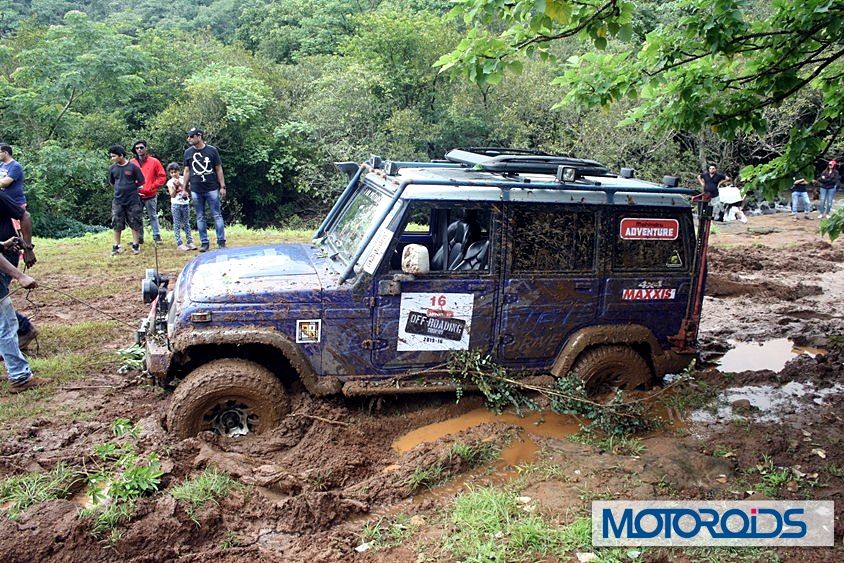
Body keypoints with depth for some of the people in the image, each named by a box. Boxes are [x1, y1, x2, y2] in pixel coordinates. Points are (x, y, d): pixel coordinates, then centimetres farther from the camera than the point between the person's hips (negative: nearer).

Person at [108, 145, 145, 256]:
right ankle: (116, 247, 11)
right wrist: (120, 189, 10)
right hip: (118, 201, 3)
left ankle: (136, 245, 13)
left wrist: (131, 188, 5)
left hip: (133, 200, -3)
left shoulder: (133, 167, -8)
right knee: (117, 225, 4)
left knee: (135, 224, 3)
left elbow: (141, 181, 0)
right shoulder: (112, 168, 3)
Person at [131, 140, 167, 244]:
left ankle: (157, 237, 9)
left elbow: (162, 177, 0)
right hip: (136, 196, 3)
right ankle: (139, 238, 13)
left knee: (153, 216, 4)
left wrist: (152, 187, -7)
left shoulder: (154, 161, 0)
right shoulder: (132, 163, 5)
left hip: (150, 195, -3)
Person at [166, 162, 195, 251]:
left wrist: (180, 184, -13)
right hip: (176, 204, -2)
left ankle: (190, 241, 10)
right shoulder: (170, 182, 0)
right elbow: (172, 195, -8)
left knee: (186, 223, 8)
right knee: (177, 224, -1)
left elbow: (188, 189, -3)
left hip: (185, 203, 2)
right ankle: (179, 244, -3)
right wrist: (175, 186, -19)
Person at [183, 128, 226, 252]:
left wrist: (222, 187, -2)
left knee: (217, 215, -1)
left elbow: (219, 169, 2)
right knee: (200, 217, 6)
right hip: (196, 190, 3)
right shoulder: (188, 152, 7)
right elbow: (187, 171, 13)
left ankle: (221, 242, 4)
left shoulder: (212, 150, -1)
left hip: (212, 189, -3)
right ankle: (204, 242, 13)